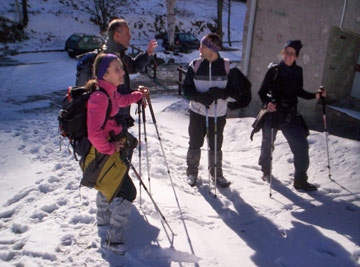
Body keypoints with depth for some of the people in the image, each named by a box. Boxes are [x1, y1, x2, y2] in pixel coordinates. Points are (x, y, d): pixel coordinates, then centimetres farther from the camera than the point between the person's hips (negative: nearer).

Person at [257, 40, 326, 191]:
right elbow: (262, 91, -6)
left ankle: (300, 180, 9)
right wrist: (267, 103, -24)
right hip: (272, 113, -3)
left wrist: (315, 95, 2)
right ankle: (266, 171, 37)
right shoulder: (274, 70, -6)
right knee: (267, 144, 11)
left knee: (301, 146, -3)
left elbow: (299, 92, 16)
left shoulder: (297, 71, 6)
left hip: (291, 115, 3)